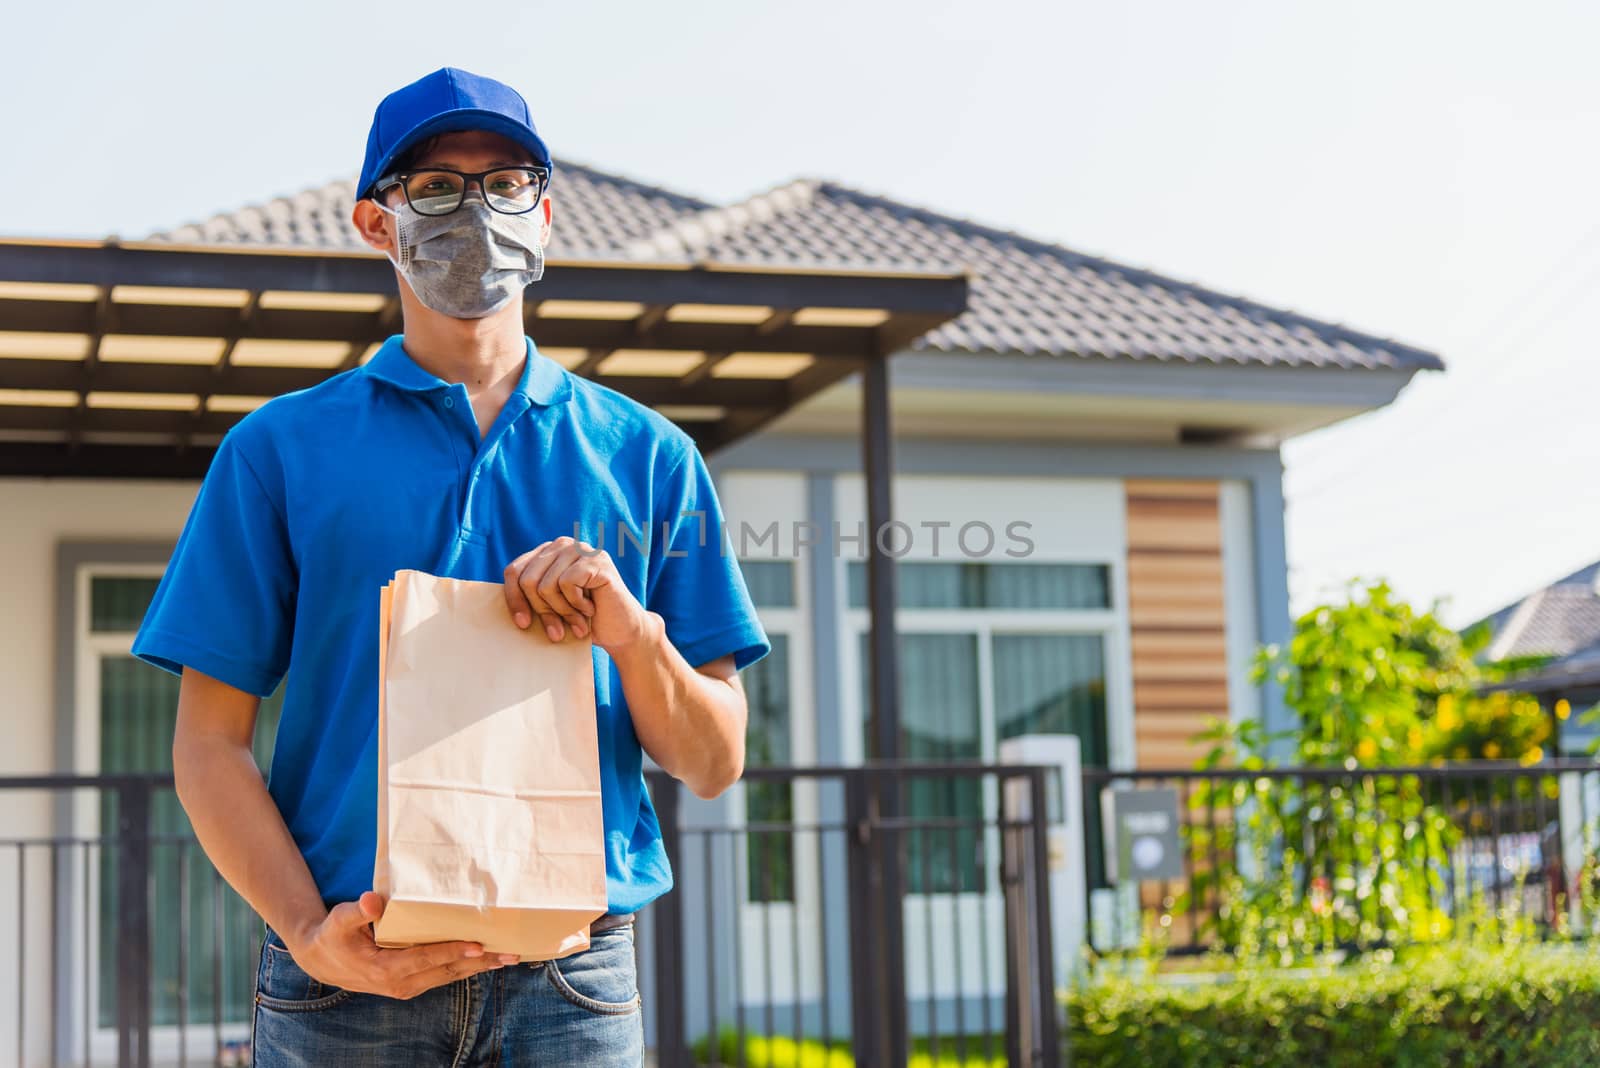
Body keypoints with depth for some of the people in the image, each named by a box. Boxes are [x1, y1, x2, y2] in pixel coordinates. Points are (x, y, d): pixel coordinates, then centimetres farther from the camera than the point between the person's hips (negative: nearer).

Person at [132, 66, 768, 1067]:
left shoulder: (644, 456, 10)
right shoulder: (279, 449, 7)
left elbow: (715, 763, 8)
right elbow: (210, 742, 2)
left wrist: (631, 636, -10)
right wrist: (309, 934, -12)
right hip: (345, 979, -1)